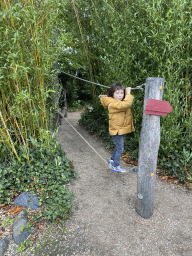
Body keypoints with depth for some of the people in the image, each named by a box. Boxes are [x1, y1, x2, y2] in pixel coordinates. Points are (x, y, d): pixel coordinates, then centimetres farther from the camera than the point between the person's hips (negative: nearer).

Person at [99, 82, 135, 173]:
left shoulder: (122, 101, 6)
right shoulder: (112, 103, -22)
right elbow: (125, 105, -37)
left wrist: (127, 92, 10)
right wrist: (128, 93, -25)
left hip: (122, 129, 9)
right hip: (117, 130, -9)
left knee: (119, 147, 22)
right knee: (120, 148, 1)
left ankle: (111, 161, 41)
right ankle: (115, 167, 18)